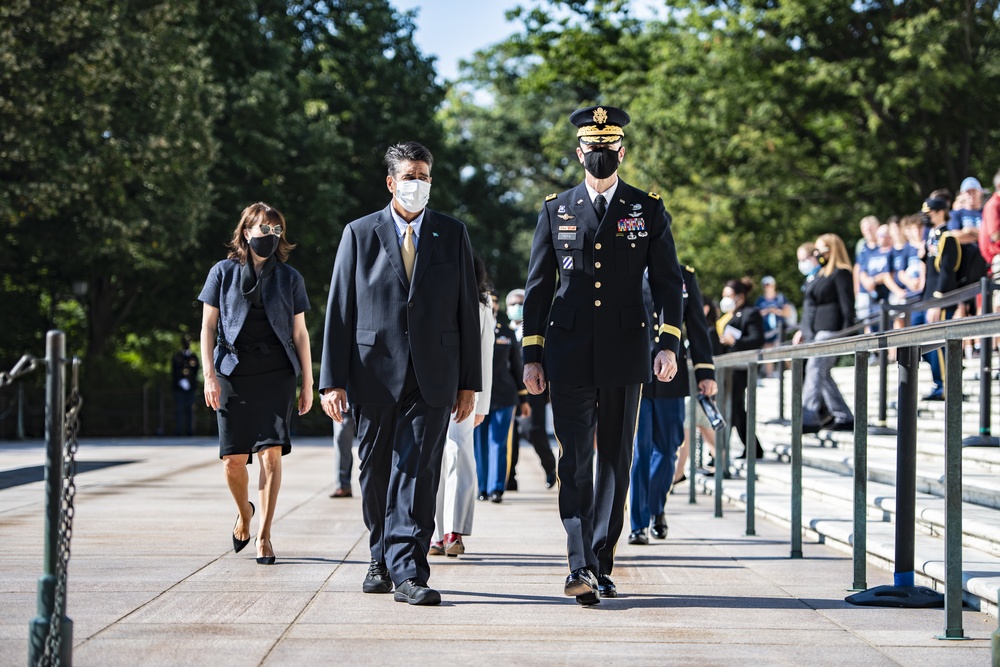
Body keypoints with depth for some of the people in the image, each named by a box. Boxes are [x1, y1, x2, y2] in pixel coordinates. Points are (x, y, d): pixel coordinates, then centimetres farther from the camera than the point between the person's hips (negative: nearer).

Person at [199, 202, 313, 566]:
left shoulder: (289, 278, 10)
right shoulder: (223, 273, 6)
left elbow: (300, 334, 12)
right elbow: (208, 326, 5)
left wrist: (308, 384, 8)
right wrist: (209, 375, -5)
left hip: (276, 375, 0)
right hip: (234, 373, 0)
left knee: (271, 453, -11)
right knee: (233, 459, 0)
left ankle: (264, 536, -4)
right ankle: (244, 512, 31)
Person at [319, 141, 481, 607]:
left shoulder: (453, 235, 9)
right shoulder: (360, 234, 5)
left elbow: (467, 310, 9)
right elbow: (339, 311, 3)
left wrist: (469, 382, 5)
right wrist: (333, 380, -3)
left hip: (433, 377, 0)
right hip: (375, 373, 1)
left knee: (417, 472, -9)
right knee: (376, 473, 8)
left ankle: (408, 572, -11)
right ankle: (382, 560, 26)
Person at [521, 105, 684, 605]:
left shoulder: (648, 210, 7)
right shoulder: (556, 211, 8)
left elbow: (667, 282, 4)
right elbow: (538, 287, 10)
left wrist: (669, 344, -8)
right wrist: (531, 354, 4)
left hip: (625, 355, 1)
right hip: (569, 357, 0)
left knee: (616, 461, 5)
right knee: (575, 462, -8)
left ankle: (600, 567, 12)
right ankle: (580, 567, -13)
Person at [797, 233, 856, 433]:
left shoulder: (841, 274, -6)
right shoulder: (821, 274, 22)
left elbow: (847, 305, -13)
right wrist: (804, 331, 24)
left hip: (829, 331, -10)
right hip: (815, 332, 10)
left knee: (815, 369, -17)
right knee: (821, 374, 9)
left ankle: (809, 419, -23)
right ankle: (844, 417, 14)